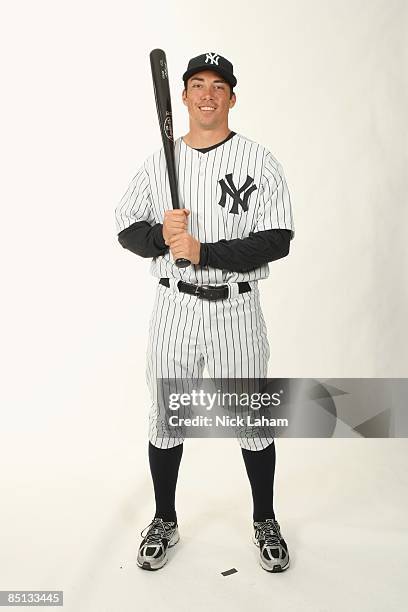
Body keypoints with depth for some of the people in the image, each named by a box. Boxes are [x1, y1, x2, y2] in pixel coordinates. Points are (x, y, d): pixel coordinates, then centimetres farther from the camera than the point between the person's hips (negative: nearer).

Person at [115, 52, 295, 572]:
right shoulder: (158, 162, 7)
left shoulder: (259, 161, -2)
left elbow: (277, 240, -11)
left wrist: (203, 251, -19)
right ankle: (164, 523, 33)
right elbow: (127, 230, 8)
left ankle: (265, 521, 32)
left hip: (236, 309, -2)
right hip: (174, 307, 3)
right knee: (164, 416, 11)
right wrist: (162, 235, -14)